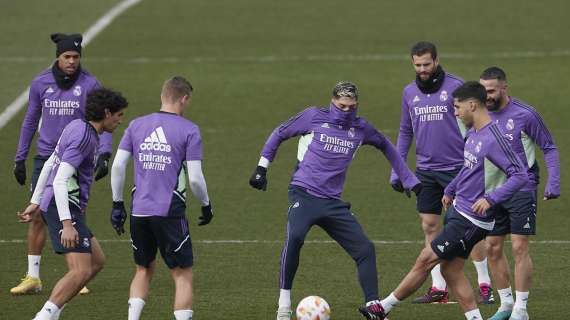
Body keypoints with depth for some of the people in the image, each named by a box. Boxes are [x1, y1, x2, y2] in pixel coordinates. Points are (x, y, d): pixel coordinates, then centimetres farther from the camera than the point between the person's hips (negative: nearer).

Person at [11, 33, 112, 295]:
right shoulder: (41, 83, 2)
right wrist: (20, 158, 13)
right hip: (46, 157, 2)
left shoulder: (90, 85, -5)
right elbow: (30, 121, 13)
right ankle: (33, 278, 9)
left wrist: (104, 155, -18)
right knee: (37, 216, 1)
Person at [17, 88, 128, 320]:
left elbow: (49, 164, 23)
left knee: (97, 261, 14)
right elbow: (60, 181, -24)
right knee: (81, 271, -16)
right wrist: (67, 224, -29)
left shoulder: (78, 127, 14)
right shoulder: (84, 137, -17)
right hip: (64, 208, -10)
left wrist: (35, 202, 28)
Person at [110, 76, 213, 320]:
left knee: (143, 271, 20)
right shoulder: (188, 130, -6)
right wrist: (206, 205, 9)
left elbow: (117, 166, 3)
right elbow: (195, 178, -8)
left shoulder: (136, 125, 6)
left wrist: (117, 204, 13)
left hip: (139, 212, 4)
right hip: (170, 213, -4)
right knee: (183, 276, 5)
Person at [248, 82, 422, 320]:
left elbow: (386, 147, 27)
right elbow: (279, 134, 12)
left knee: (365, 249, -4)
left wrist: (410, 180, 25)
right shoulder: (314, 117, 0)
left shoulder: (360, 128, 10)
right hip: (304, 193, -5)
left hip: (332, 202, 5)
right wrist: (262, 167, 8)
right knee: (294, 237, -31)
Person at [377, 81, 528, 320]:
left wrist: (491, 199, -30)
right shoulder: (474, 133, 7)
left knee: (425, 260, -3)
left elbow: (520, 175, -25)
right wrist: (451, 190, 28)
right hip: (458, 209, 9)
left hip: (471, 220, -9)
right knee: (451, 270, 9)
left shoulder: (493, 139, -22)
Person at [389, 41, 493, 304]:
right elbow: (405, 132, 15)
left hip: (457, 167, -5)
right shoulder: (409, 92, 8)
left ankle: (485, 284, 4)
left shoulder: (455, 86, -6)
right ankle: (438, 288, 8)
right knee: (429, 226, 3)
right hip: (426, 170, 5)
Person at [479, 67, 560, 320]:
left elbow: (549, 148, -2)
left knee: (519, 248, -6)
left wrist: (553, 184, -11)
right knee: (493, 249, 6)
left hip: (522, 192, -5)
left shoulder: (525, 114, -11)